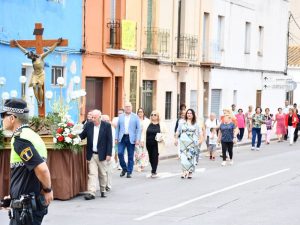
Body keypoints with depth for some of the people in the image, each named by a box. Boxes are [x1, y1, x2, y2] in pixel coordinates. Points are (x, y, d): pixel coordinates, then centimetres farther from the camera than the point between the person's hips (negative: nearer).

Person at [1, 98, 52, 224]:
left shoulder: (20, 140, -18)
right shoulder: (30, 134, 12)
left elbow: (42, 168, -26)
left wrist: (47, 190, -10)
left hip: (25, 207, -9)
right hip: (32, 202, 9)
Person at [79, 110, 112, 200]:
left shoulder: (107, 126, -6)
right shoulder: (88, 125, 2)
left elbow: (109, 140, -7)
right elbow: (83, 135, 9)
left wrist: (109, 154, -11)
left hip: (101, 154, -2)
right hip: (92, 154, 2)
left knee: (102, 174, 12)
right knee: (92, 174, -4)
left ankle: (103, 190, 27)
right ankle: (91, 193, -9)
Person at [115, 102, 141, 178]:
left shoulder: (135, 117, 3)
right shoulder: (121, 116, 10)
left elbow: (138, 128, 0)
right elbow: (117, 128, 12)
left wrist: (138, 139, -9)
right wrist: (116, 138, 5)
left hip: (131, 139, -2)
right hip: (122, 138, 2)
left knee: (130, 156, 1)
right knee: (120, 153, -10)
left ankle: (129, 172, 11)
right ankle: (124, 168, 11)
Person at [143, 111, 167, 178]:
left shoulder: (161, 125, 1)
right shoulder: (148, 124, 7)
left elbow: (165, 133, 5)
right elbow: (144, 133, 9)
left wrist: (162, 138, -12)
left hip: (157, 144, -3)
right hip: (149, 144, 3)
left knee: (155, 157, -9)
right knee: (151, 157, 9)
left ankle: (154, 172, -4)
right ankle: (153, 169, 28)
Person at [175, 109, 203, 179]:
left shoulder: (195, 124, 7)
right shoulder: (182, 123, 9)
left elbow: (200, 133, 5)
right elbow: (178, 132, 14)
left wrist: (200, 140, -9)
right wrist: (176, 139, 5)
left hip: (193, 143, -1)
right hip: (184, 143, 1)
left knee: (191, 157, 0)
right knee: (184, 157, -8)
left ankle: (190, 173, 8)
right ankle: (184, 171, -5)